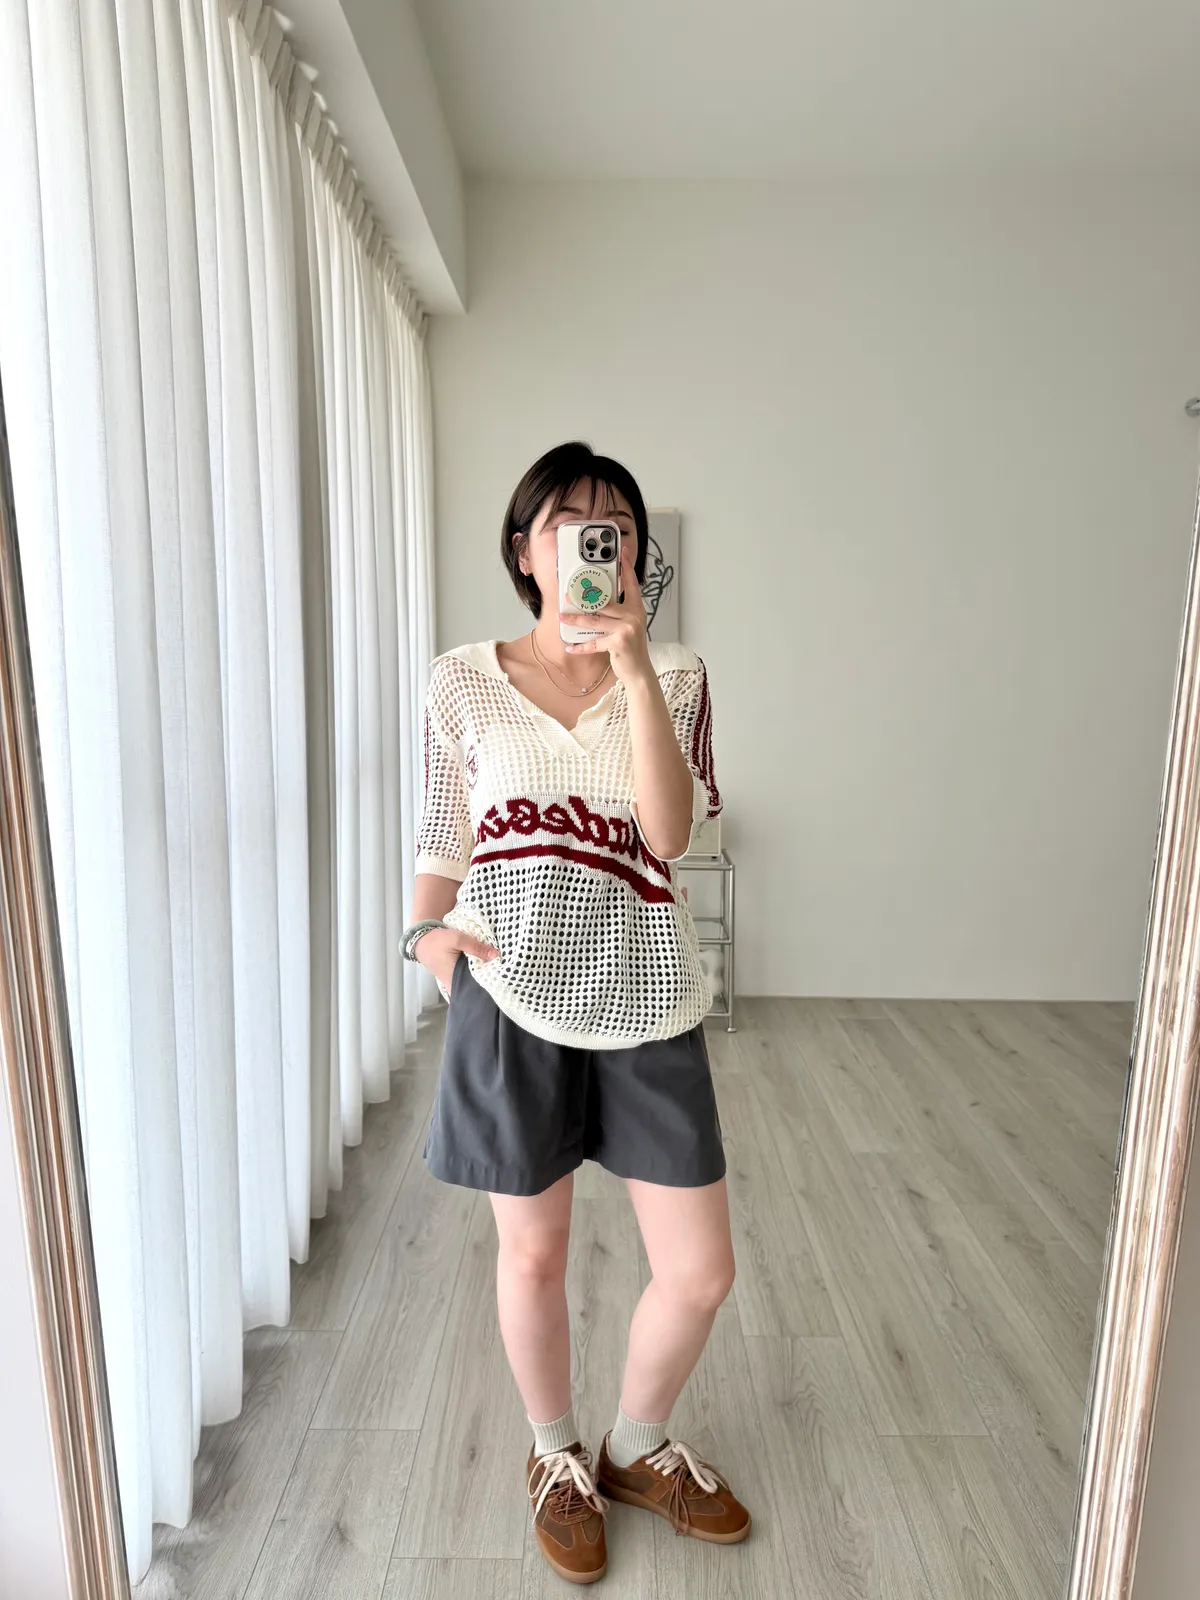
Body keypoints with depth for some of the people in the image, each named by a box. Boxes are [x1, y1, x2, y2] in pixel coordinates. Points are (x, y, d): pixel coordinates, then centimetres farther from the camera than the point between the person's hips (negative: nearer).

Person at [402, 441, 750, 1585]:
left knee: (700, 1273, 10)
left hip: (646, 1006, 2)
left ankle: (637, 1445, 44)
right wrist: (429, 929, -8)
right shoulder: (463, 681, 1)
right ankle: (556, 1458, 48)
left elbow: (668, 832, -14)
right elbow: (442, 837, 9)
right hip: (511, 1000, -1)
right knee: (532, 1253, 17)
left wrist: (631, 660, -18)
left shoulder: (672, 673, 1)